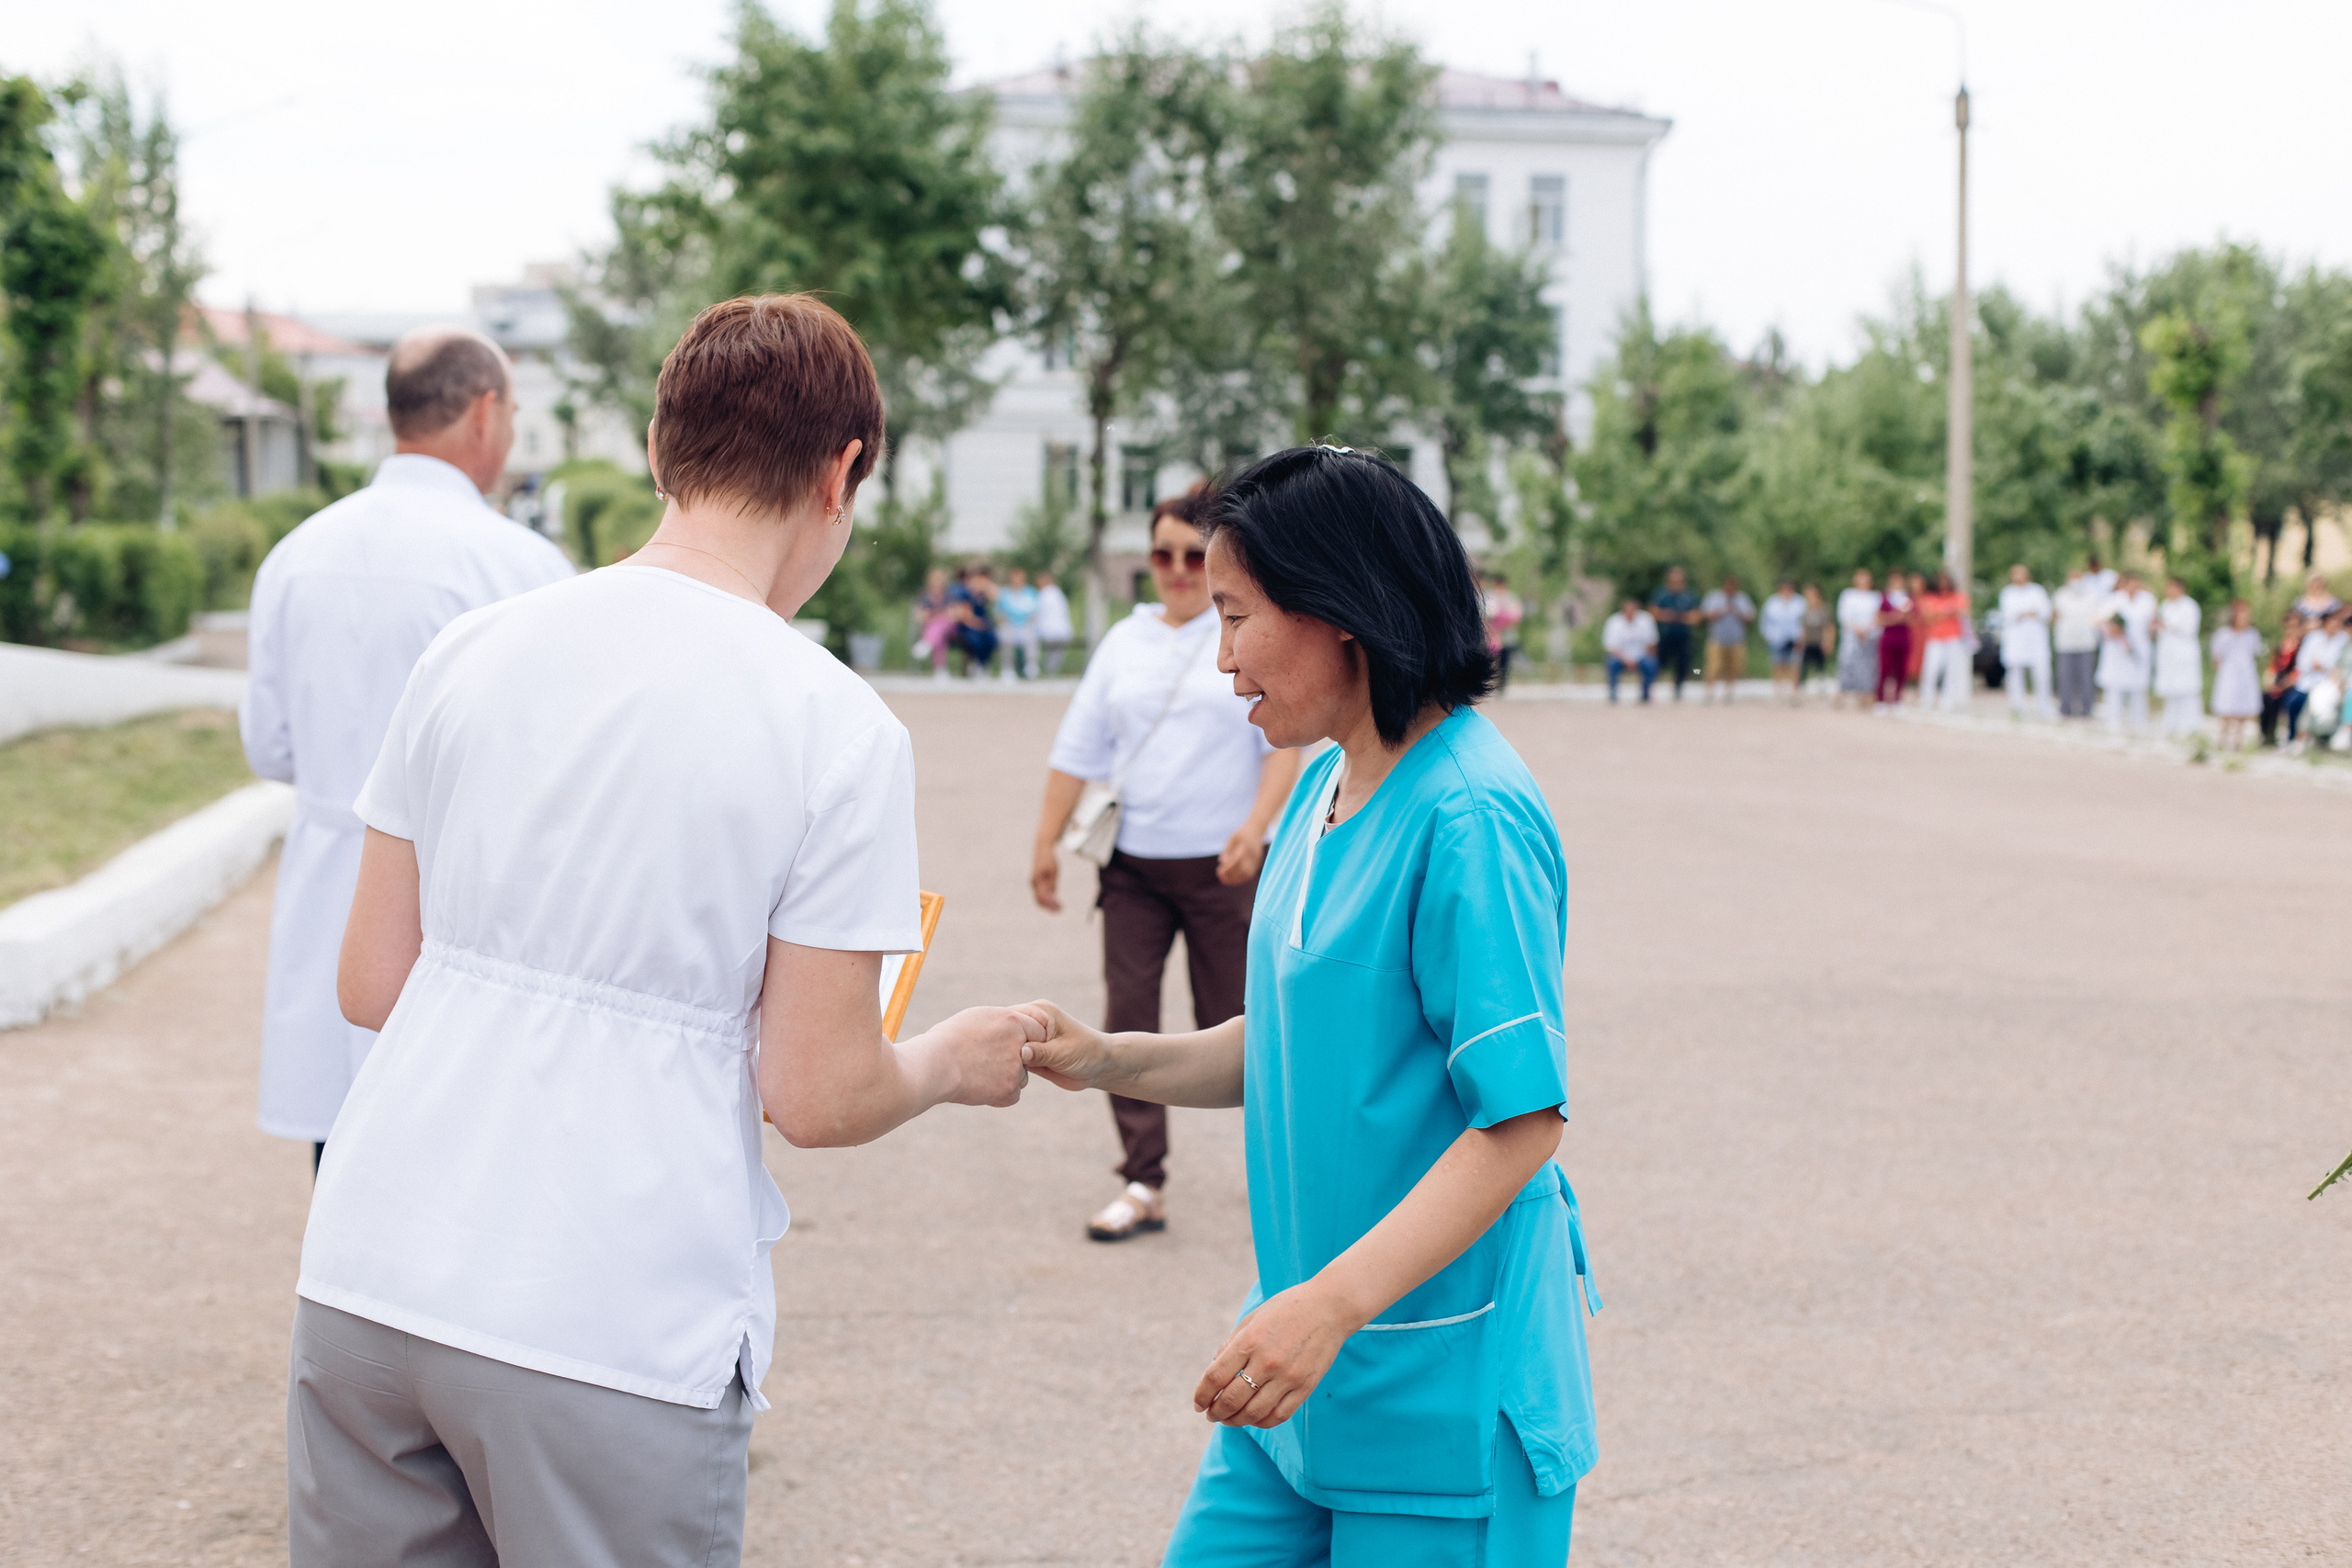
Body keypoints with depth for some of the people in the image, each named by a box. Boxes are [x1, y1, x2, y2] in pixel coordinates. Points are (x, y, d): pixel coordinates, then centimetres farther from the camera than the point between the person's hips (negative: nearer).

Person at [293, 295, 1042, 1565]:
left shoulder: (470, 651, 3)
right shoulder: (837, 730, -9)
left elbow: (371, 985, 8)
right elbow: (817, 1098, -8)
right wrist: (956, 1062, 12)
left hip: (366, 1279, 4)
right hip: (614, 1339, -4)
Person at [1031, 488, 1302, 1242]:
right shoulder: (1124, 641, 11)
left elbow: (1285, 742, -7)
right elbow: (1078, 748, 11)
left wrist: (1254, 827, -21)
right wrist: (1047, 844, 7)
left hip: (1219, 867, -4)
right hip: (1132, 866, 4)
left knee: (1229, 1024, 4)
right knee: (1127, 1018, -2)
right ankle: (1142, 1186, 4)